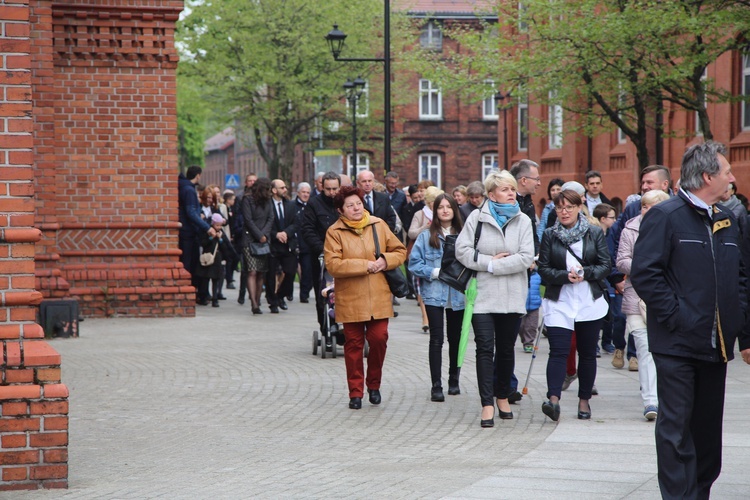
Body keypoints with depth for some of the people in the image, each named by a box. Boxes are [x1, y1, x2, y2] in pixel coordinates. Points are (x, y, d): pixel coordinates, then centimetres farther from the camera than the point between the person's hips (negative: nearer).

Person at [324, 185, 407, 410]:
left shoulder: (378, 225, 6)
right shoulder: (335, 232, -3)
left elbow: (400, 250, 13)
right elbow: (333, 265, -14)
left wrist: (386, 261, -8)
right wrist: (364, 265, -16)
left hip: (378, 297, 2)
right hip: (350, 298, -2)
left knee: (379, 339, -5)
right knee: (354, 344, 3)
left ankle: (374, 385, 18)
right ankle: (355, 392, 13)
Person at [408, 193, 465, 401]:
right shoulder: (426, 236, 0)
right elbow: (414, 263, -2)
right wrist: (435, 272, -12)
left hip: (458, 295, 2)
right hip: (434, 293, -2)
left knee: (455, 338, 12)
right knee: (437, 339, -5)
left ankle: (454, 380, 28)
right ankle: (436, 386, -3)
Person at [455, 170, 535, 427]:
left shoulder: (522, 221, 3)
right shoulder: (477, 217, 1)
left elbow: (526, 258, -8)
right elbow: (462, 250, -5)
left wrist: (494, 266, -13)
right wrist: (489, 261, -14)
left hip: (512, 296, 2)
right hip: (483, 294, -2)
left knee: (506, 348, 12)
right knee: (485, 348, -8)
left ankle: (503, 396, 28)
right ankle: (487, 404, -7)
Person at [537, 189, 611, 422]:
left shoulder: (595, 233, 5)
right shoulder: (549, 235, 5)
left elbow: (606, 265, 2)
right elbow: (544, 269, 1)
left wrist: (585, 273, -15)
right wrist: (565, 276, -16)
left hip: (590, 304, 1)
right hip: (559, 302, -1)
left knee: (587, 353, 7)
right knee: (558, 350, -14)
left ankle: (584, 400, 18)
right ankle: (553, 398, -24)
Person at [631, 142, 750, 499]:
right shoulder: (665, 216, -8)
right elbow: (644, 274, -14)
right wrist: (677, 318, -17)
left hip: (716, 346, 7)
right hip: (678, 344, -7)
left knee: (708, 429, 12)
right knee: (676, 429, -3)